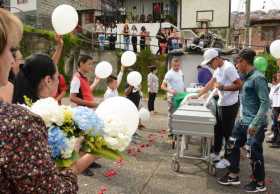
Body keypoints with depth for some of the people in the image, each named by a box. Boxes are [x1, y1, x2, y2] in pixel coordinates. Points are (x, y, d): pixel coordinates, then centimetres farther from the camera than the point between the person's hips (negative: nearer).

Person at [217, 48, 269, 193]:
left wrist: (255, 123, -24)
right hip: (243, 121, 9)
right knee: (233, 146, 14)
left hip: (255, 124, -9)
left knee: (254, 153, 4)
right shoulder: (247, 77, 9)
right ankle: (233, 176, 28)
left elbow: (265, 103, -21)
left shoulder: (258, 78, -18)